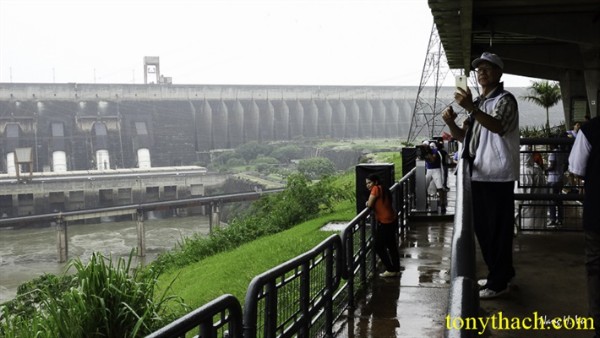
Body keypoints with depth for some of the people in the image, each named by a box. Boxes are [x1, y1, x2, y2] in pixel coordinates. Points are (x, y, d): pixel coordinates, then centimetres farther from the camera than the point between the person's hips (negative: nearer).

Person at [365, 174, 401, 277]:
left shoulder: (376, 188, -15)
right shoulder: (383, 189, 12)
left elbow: (370, 204, -16)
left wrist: (367, 202, 4)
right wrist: (370, 202, 1)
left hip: (385, 222, -9)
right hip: (392, 220, 9)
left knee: (379, 247, 2)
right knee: (392, 246, 16)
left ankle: (390, 270, 7)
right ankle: (396, 269, 23)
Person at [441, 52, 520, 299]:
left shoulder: (505, 100, -8)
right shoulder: (478, 104, 18)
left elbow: (497, 126, -28)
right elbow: (465, 137, 17)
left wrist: (471, 108, -42)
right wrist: (450, 123, -3)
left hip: (498, 176, -9)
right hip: (479, 175, 9)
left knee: (498, 229, -2)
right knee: (482, 228, 16)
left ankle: (498, 282, 7)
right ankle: (501, 272, 31)